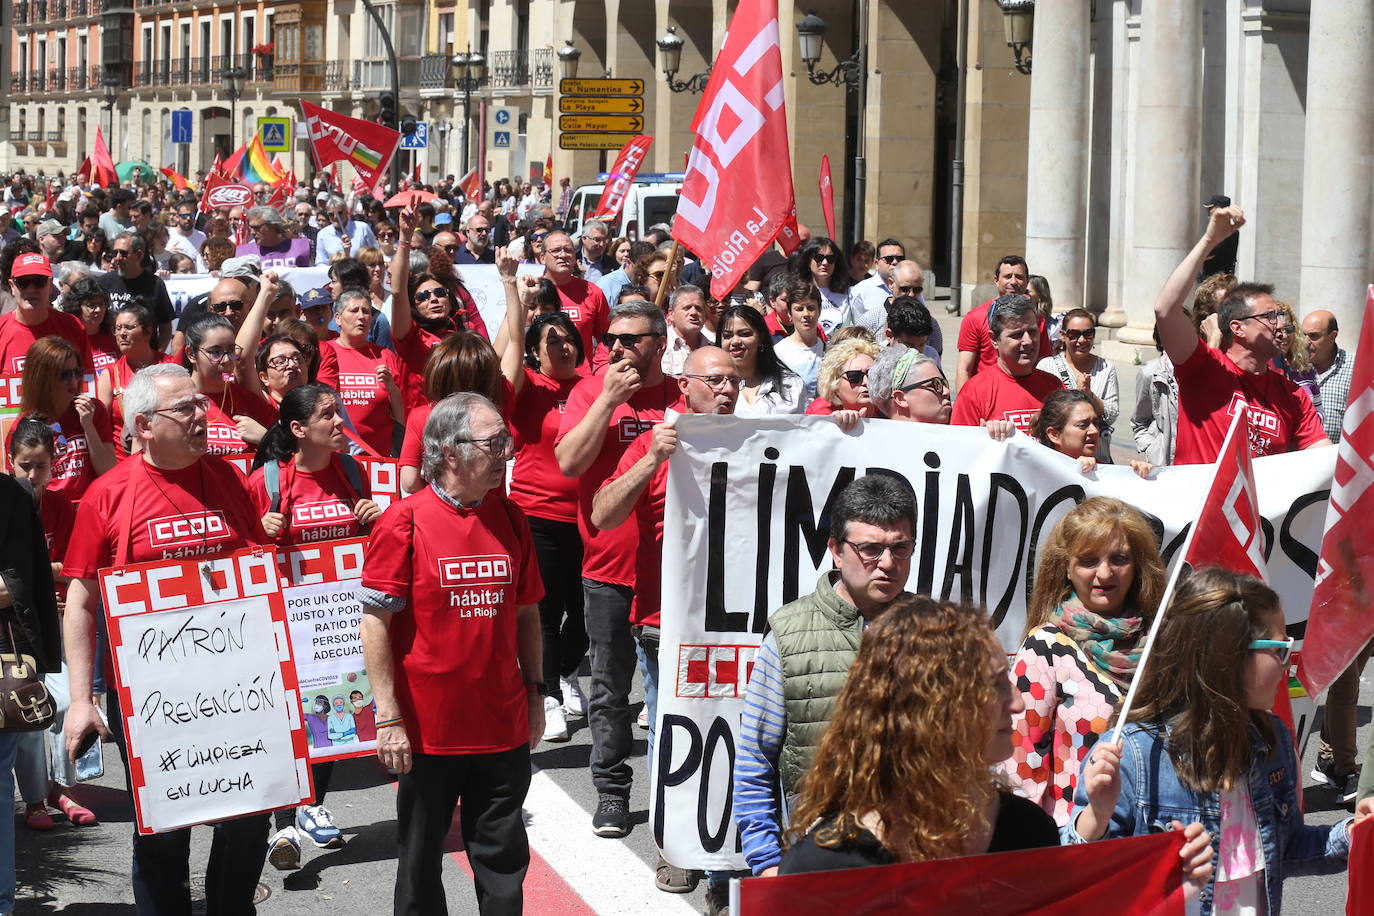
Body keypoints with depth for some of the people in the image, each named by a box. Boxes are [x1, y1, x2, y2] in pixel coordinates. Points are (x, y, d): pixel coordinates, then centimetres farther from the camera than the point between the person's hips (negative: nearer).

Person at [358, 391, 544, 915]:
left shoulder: (510, 519, 5)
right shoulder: (404, 523, -11)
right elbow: (375, 621, -11)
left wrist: (534, 692, 12)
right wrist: (388, 718, -14)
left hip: (505, 728, 4)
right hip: (429, 729, -4)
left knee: (503, 859, 10)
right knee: (421, 859, 10)